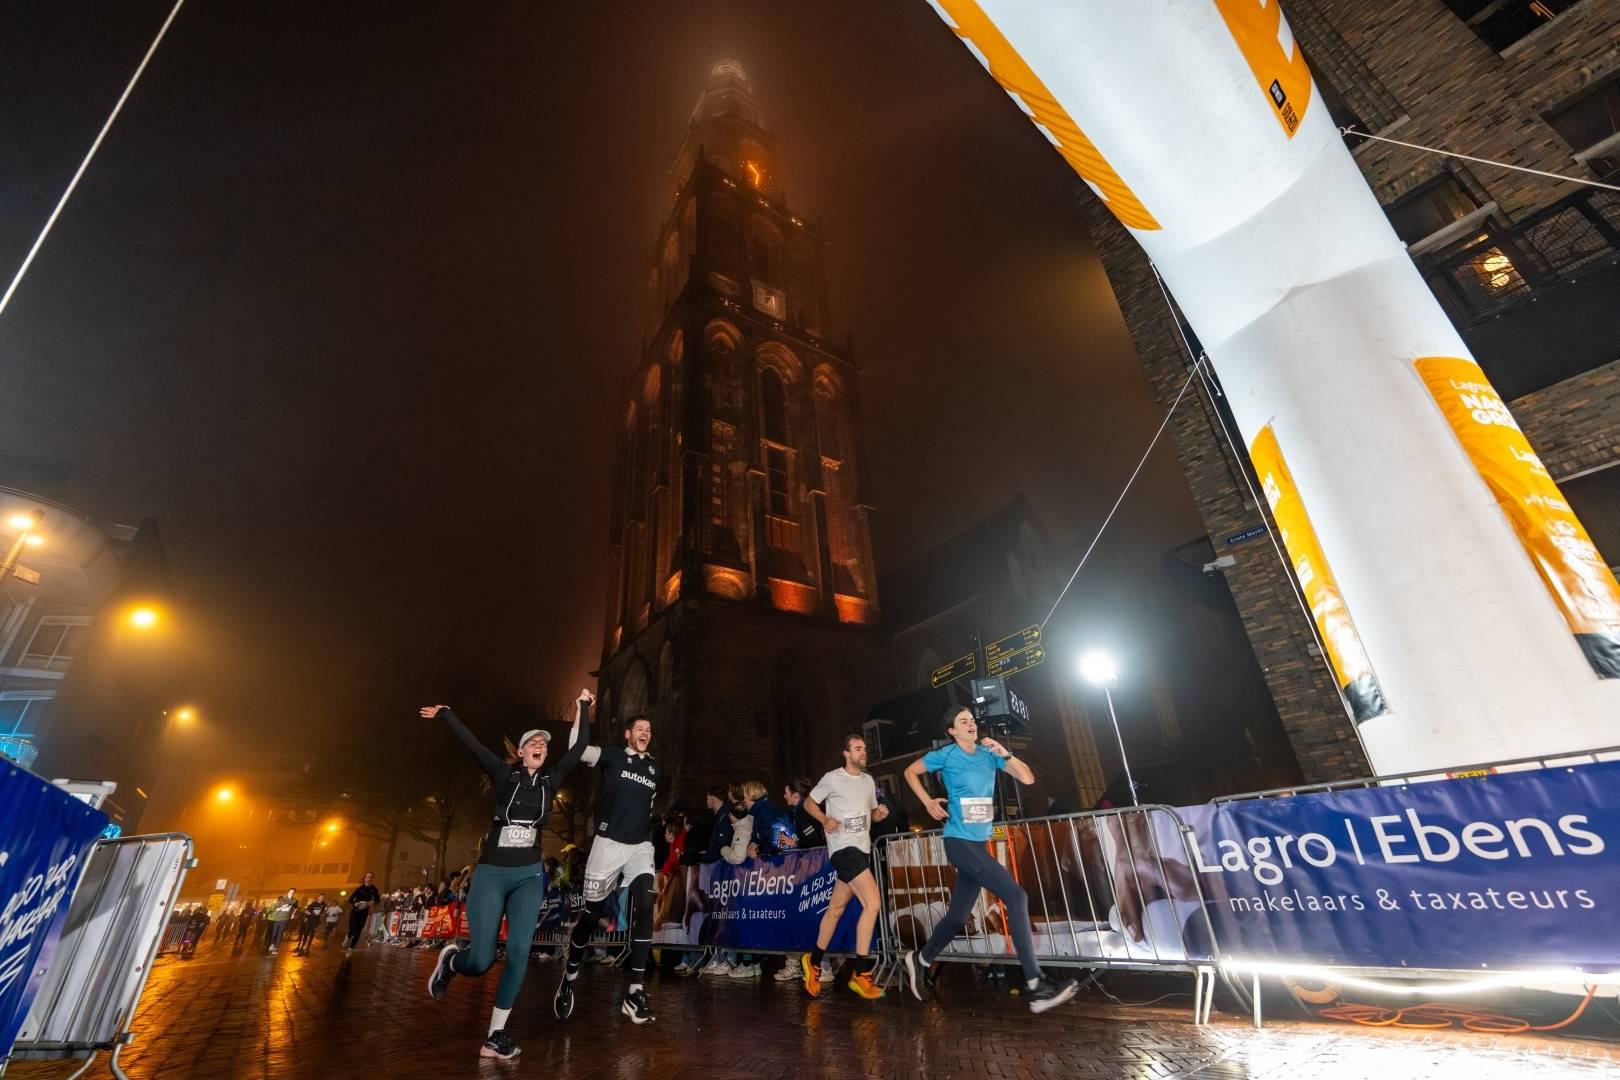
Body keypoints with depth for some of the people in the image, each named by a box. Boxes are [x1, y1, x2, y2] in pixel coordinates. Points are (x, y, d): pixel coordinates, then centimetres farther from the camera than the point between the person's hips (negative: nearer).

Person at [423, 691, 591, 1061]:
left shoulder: (550, 781, 5)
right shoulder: (504, 774, -2)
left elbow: (578, 748, 1)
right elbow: (470, 743, -4)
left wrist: (583, 707, 3)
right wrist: (445, 713, -4)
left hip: (529, 876, 3)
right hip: (491, 873, -2)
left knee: (519, 953, -7)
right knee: (481, 960, -4)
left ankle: (495, 1035, 7)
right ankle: (451, 959, 31)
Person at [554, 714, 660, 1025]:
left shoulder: (654, 770, 14)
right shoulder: (612, 756, 0)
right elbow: (577, 748, -15)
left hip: (641, 846, 3)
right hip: (609, 843, -3)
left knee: (645, 906, -17)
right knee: (591, 914, 5)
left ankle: (635, 991, -13)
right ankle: (570, 977, 32)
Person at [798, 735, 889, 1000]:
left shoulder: (868, 781, 12)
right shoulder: (832, 779, -7)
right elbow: (808, 802, 1)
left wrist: (881, 813, -2)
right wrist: (825, 819, -16)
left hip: (862, 849, 7)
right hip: (843, 848, -7)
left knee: (836, 908, 15)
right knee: (873, 902, -18)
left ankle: (813, 962, 31)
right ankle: (861, 974, -10)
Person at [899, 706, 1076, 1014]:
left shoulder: (989, 753, 6)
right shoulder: (946, 755, -8)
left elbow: (1027, 778, 0)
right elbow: (910, 771, 5)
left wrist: (1004, 753, -13)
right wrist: (928, 802, -3)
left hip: (979, 843, 7)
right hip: (959, 842, -7)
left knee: (958, 915, 13)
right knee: (1015, 896, -16)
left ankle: (918, 962, 33)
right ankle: (1036, 986, -11)